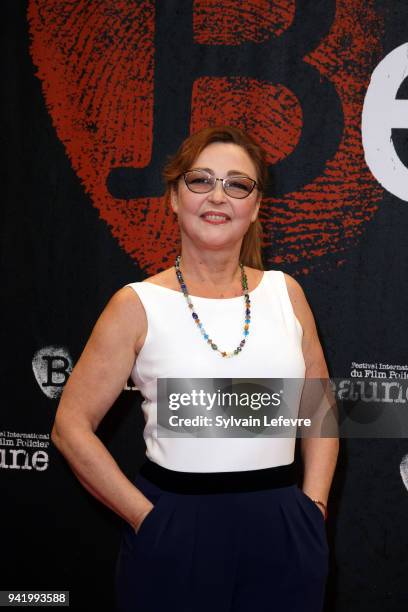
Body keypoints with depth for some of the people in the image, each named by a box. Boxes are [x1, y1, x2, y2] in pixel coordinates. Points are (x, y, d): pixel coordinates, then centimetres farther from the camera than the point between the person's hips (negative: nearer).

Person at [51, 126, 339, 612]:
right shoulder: (138, 305, -6)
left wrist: (314, 506, 3)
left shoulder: (285, 292, 3)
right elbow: (72, 426, -4)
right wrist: (146, 517, -7)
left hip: (282, 535, 3)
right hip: (174, 533, -3)